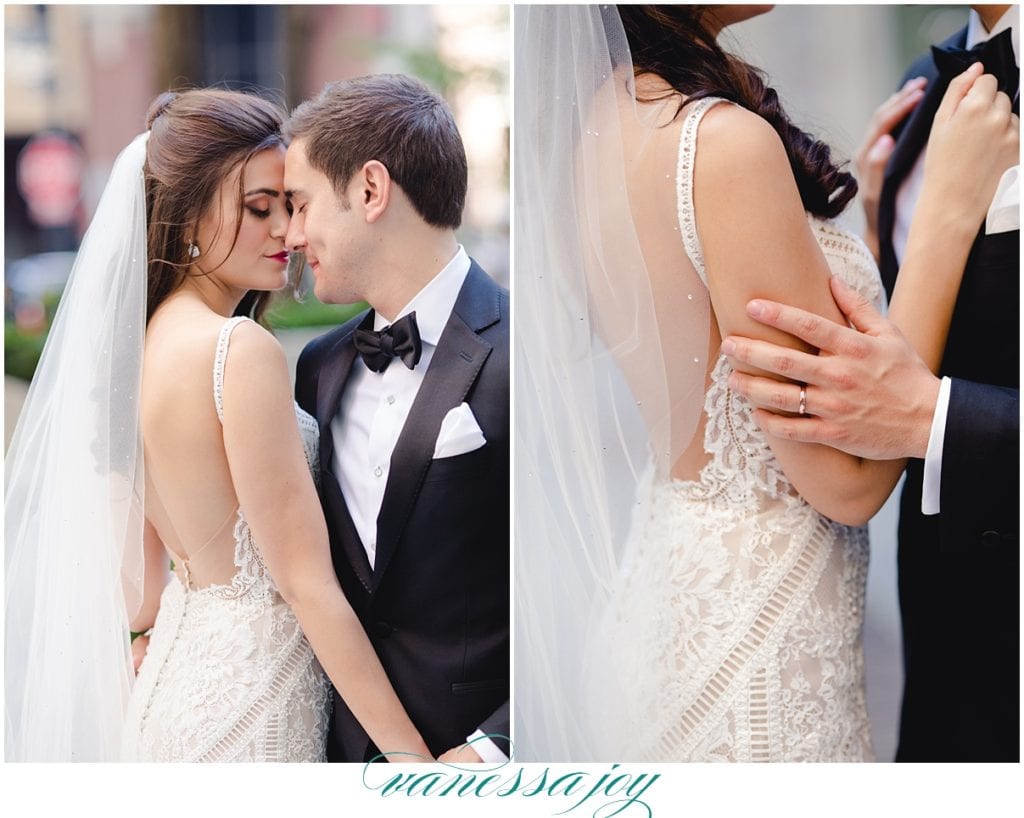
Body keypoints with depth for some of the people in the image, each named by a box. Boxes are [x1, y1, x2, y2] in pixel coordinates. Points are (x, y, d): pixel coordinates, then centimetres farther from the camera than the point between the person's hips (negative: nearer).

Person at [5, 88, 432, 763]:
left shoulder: (141, 341, 3)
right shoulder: (242, 350, -21)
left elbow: (145, 566, 11)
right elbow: (307, 583, -21)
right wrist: (412, 752, -18)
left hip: (180, 665, 8)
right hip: (250, 701, -8)